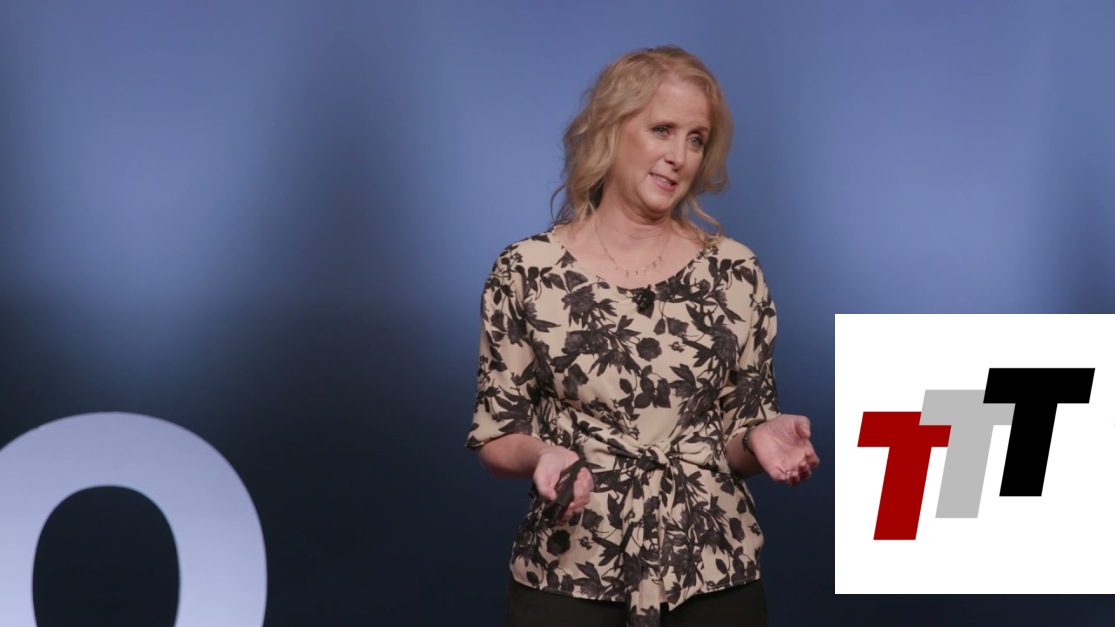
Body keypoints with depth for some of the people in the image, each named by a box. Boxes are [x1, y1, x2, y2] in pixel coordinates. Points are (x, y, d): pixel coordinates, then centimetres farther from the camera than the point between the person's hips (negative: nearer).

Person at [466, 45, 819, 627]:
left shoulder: (735, 272, -1)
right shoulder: (525, 272, -5)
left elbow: (741, 435, 6)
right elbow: (495, 439, 0)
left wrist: (759, 440, -16)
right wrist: (542, 455, -20)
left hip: (714, 577, 2)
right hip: (566, 578, -1)